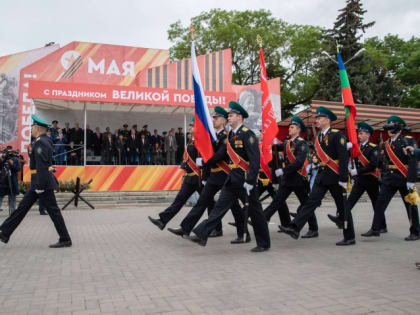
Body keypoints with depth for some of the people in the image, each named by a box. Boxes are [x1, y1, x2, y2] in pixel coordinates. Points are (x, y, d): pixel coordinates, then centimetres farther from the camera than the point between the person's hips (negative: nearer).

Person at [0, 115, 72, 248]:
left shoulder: (40, 142, -16)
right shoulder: (45, 140, 14)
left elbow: (41, 165, -23)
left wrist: (40, 185, -23)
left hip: (43, 182, -10)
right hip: (38, 182, 10)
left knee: (53, 211, -4)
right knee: (23, 206, 14)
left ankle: (65, 240, 3)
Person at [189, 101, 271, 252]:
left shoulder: (247, 134, -13)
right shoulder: (231, 135, 12)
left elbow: (255, 160, -19)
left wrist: (250, 182, -22)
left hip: (245, 179, -7)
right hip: (233, 178, 7)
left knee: (254, 210, 4)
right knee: (220, 206, 3)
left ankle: (264, 244, 20)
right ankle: (202, 235, 3)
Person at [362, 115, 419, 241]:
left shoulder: (408, 141, -5)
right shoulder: (385, 145, 11)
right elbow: (380, 163, 15)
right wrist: (384, 176, 8)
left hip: (404, 179, -5)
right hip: (389, 180, 5)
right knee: (380, 203, -2)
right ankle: (375, 229, 4)